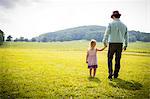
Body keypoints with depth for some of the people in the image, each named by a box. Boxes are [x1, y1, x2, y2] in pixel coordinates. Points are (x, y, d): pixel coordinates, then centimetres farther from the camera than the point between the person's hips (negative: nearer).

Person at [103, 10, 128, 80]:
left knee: (110, 59, 8)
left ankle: (110, 73, -2)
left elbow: (106, 34, -9)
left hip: (112, 44, -3)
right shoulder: (124, 25, 8)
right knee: (118, 60, 11)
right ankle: (115, 74, 18)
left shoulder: (111, 24, -4)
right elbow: (126, 36, 12)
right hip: (120, 44, 4)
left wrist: (104, 42, -1)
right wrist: (125, 45, 20)